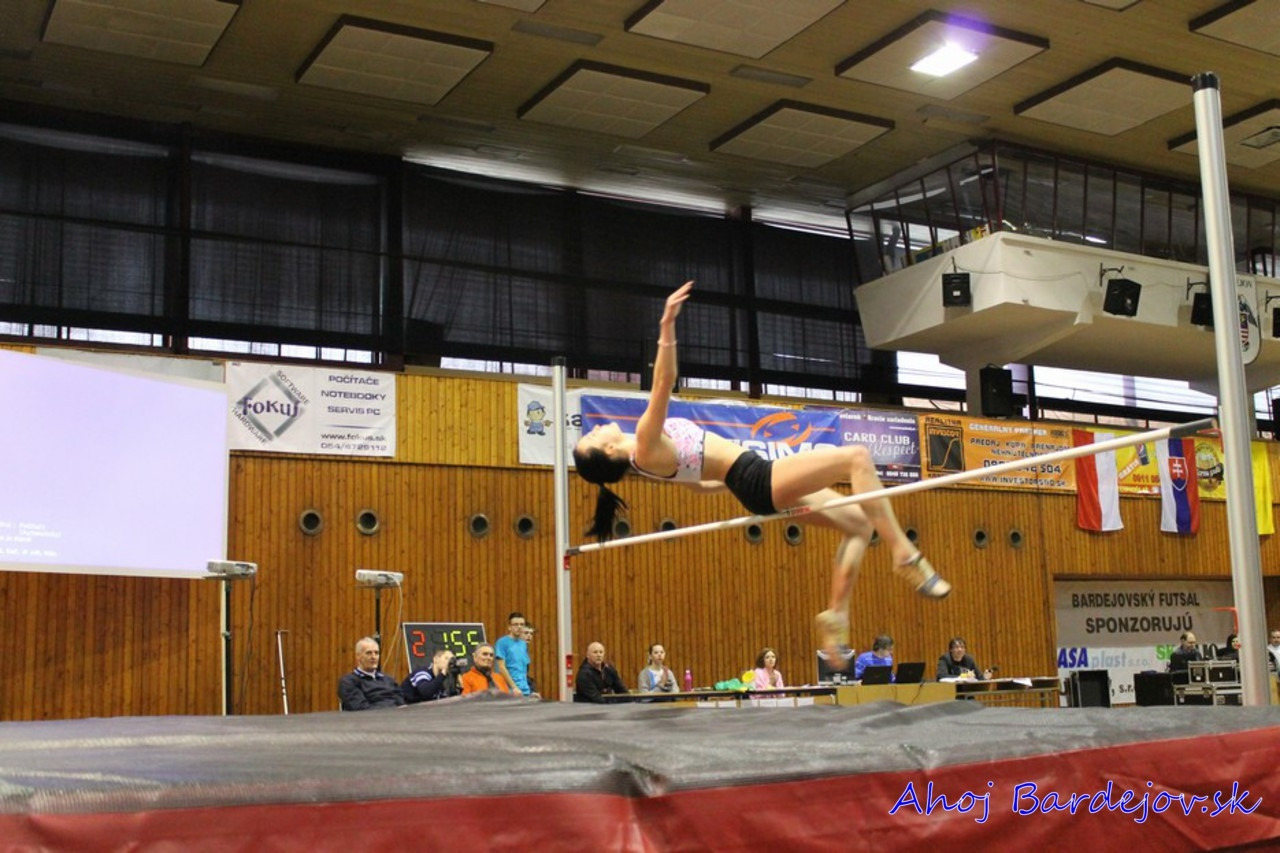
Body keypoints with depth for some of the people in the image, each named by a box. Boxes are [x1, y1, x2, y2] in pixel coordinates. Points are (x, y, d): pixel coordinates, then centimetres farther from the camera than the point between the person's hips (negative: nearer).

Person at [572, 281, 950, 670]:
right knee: (857, 457, -16)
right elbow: (662, 385, -29)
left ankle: (836, 614, 9)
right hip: (759, 481, -10)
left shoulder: (648, 461, 13)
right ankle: (905, 555, -15)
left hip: (752, 482, 10)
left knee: (860, 523, 11)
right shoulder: (645, 446, -15)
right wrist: (667, 327, -37)